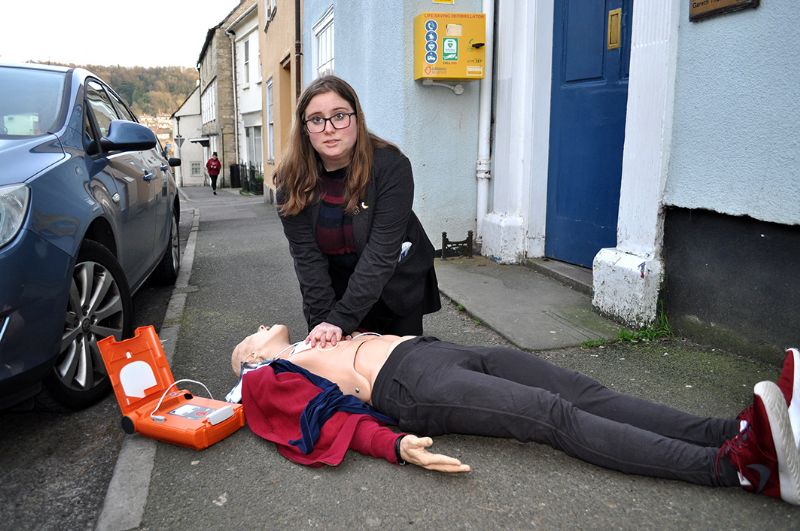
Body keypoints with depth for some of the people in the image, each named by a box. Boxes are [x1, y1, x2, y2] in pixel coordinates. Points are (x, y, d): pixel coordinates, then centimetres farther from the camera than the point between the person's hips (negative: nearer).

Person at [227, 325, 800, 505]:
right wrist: (398, 446, -23)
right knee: (558, 416, -24)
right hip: (414, 386, -8)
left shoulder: (316, 343, 34)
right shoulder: (268, 378, 10)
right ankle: (735, 466, -30)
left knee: (587, 392, -11)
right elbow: (332, 422, -9)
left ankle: (736, 430, -20)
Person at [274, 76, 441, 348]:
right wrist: (323, 319, -25)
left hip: (395, 284, -2)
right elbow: (307, 256, -16)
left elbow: (381, 252, -29)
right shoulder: (292, 180, -14)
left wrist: (341, 320, -33)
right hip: (335, 285, 2)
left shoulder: (391, 166, -25)